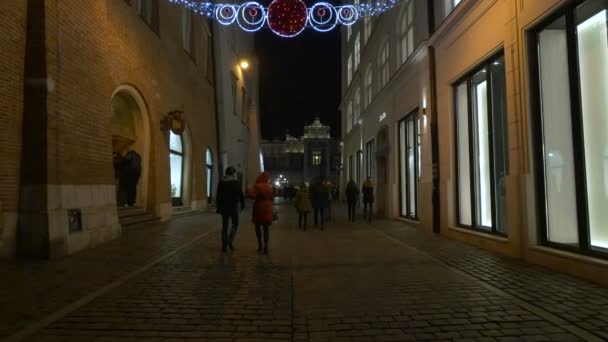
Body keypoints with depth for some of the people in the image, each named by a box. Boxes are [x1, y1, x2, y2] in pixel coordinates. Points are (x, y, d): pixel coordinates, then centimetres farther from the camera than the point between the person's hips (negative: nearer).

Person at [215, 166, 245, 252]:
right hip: (234, 206, -3)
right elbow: (241, 195, -6)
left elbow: (218, 196, 3)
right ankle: (230, 241, -9)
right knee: (235, 225, 11)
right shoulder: (236, 182, -7)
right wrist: (242, 205, 7)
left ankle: (224, 246, 10)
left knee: (224, 226, 10)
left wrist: (218, 208, 9)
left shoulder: (221, 182, 2)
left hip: (224, 206, 3)